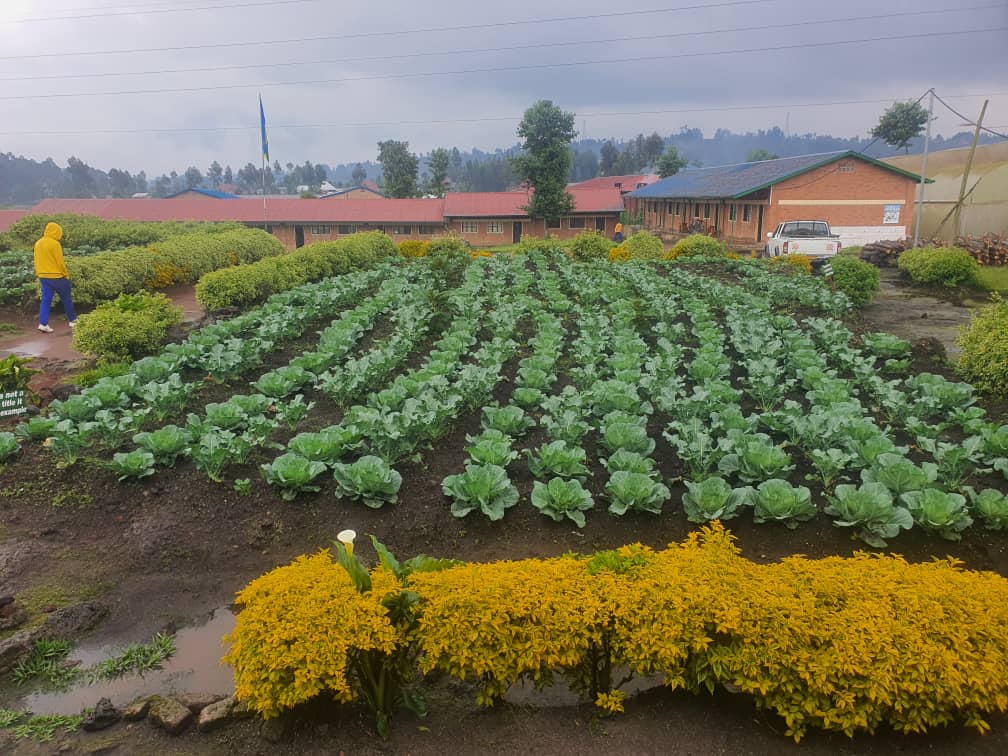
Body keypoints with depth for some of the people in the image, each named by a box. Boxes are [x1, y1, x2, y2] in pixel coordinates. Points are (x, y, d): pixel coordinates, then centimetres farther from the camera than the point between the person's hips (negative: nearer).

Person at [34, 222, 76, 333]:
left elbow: (36, 261, 12)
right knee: (66, 299, 9)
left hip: (43, 277, 6)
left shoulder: (38, 243, 8)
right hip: (57, 277, -6)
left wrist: (39, 274, 20)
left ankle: (43, 324, -3)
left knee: (46, 300, 6)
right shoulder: (55, 243, -15)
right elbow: (60, 262, -15)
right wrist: (66, 275, -5)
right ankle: (73, 320, 20)